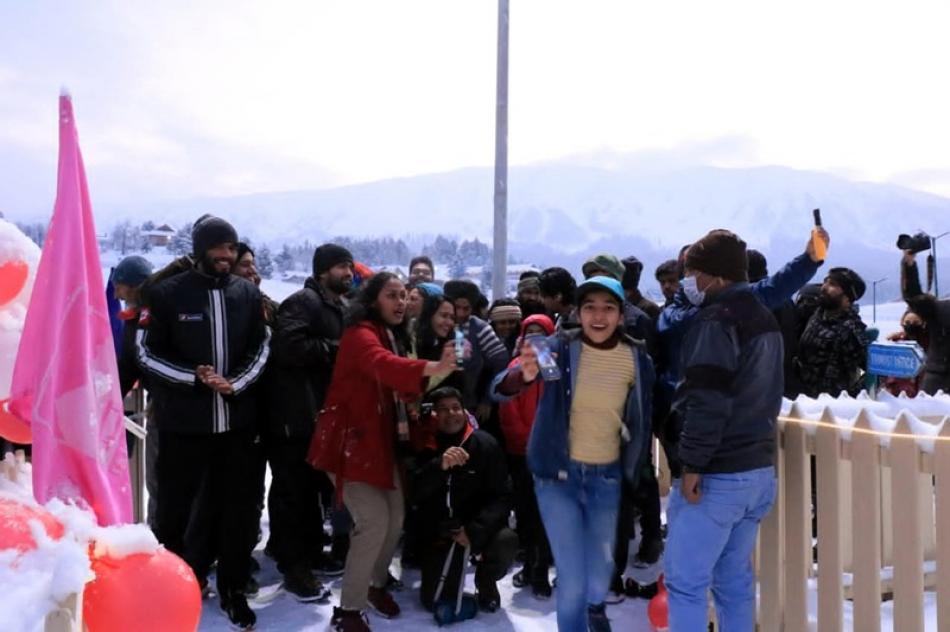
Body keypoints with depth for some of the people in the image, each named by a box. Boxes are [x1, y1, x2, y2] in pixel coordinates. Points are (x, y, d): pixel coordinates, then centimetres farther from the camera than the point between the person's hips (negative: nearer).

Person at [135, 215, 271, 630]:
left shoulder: (248, 293, 4)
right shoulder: (167, 293, -5)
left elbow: (261, 347, 7)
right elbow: (147, 352, -4)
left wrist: (236, 383, -11)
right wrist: (194, 378, -17)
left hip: (237, 419, 3)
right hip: (183, 420, -3)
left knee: (237, 506, 11)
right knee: (176, 506, 8)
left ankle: (234, 589, 27)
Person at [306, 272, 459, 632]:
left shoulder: (394, 336, 12)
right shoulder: (360, 333, -17)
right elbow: (382, 364, -40)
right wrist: (433, 368, -55)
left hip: (381, 441, 9)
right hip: (350, 441, -9)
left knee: (395, 518, 10)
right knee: (374, 521, -14)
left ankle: (376, 584, 33)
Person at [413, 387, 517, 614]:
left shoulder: (485, 444, -8)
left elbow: (502, 496, -12)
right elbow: (415, 495, -16)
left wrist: (475, 530, -26)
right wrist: (439, 466, -34)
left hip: (478, 527, -1)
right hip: (439, 532, 1)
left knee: (506, 541, -32)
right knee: (433, 601, -5)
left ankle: (485, 581, 4)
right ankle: (454, 569, 31)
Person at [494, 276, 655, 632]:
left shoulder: (638, 359, -5)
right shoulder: (559, 347, -12)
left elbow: (642, 421, 7)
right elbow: (500, 390, -22)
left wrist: (635, 472, 9)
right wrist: (525, 374, -44)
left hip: (607, 477, 2)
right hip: (558, 473, -2)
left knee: (601, 570, 15)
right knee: (572, 580, -4)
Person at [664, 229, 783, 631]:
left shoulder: (717, 320, -14)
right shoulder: (765, 319, 16)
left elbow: (707, 401, -22)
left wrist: (692, 464, -18)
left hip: (716, 475, -9)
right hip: (759, 468, 9)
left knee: (685, 581, -2)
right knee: (735, 580, 16)